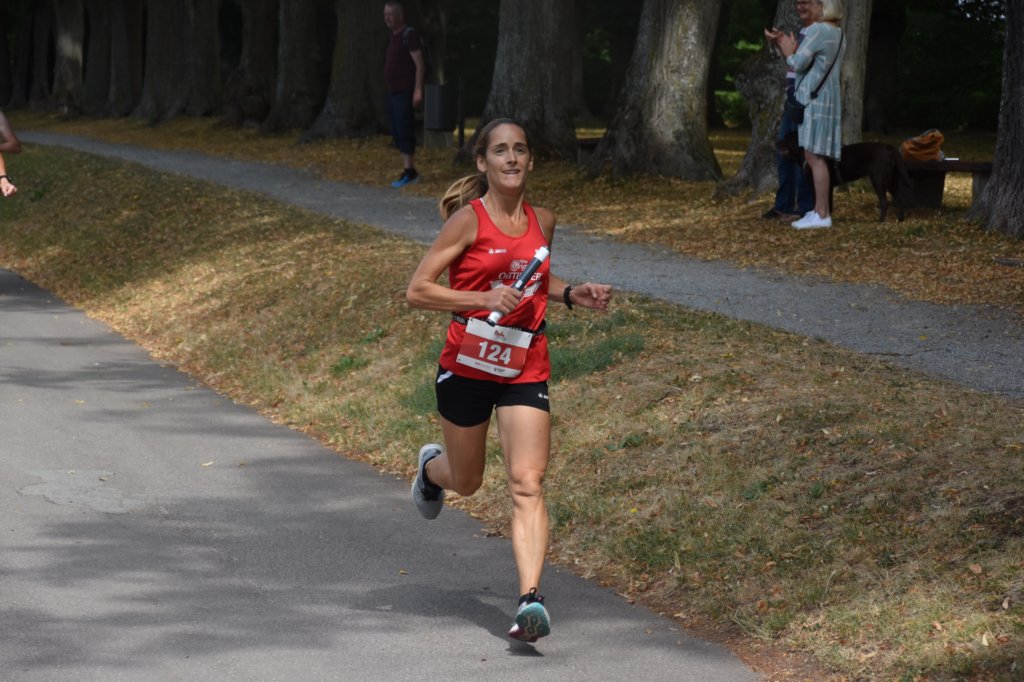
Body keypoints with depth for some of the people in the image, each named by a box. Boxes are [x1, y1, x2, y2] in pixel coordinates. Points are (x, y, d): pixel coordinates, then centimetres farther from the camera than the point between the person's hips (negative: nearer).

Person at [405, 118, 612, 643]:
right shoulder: (469, 219, -11)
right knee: (467, 482, 17)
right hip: (467, 365, -2)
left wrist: (571, 295, 6)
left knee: (527, 485, -13)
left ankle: (529, 600, -20)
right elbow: (417, 290, -13)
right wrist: (484, 299, -24)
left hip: (526, 369, 2)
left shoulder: (542, 221, 5)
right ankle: (432, 467, 55)